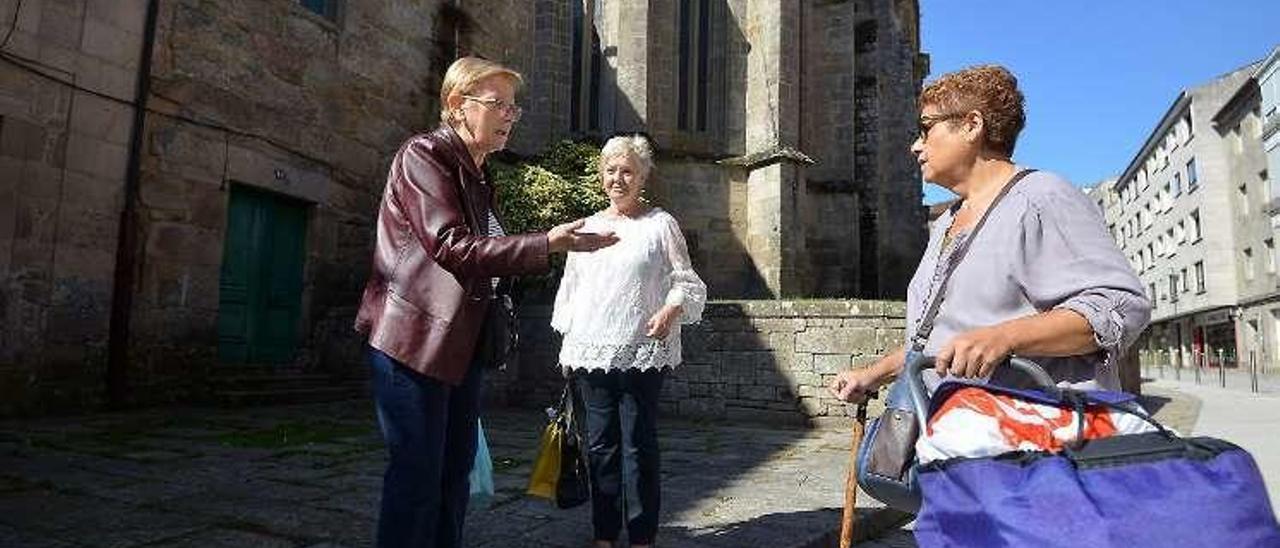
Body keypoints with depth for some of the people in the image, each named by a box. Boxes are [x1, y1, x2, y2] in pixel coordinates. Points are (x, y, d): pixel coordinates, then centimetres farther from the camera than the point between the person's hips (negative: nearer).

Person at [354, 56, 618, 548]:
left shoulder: (476, 175, 16)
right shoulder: (424, 154, -9)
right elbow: (451, 247, -22)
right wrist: (546, 244, -26)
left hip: (460, 345, 8)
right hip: (416, 342, -8)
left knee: (454, 476, 12)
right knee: (417, 476, -4)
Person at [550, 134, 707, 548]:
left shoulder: (660, 223, 3)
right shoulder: (588, 227, 15)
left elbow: (686, 281, 1)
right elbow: (570, 289, 19)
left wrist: (672, 308, -20)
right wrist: (568, 346, 15)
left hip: (643, 351, -4)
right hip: (592, 352, 4)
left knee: (639, 444, 0)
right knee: (600, 444, 9)